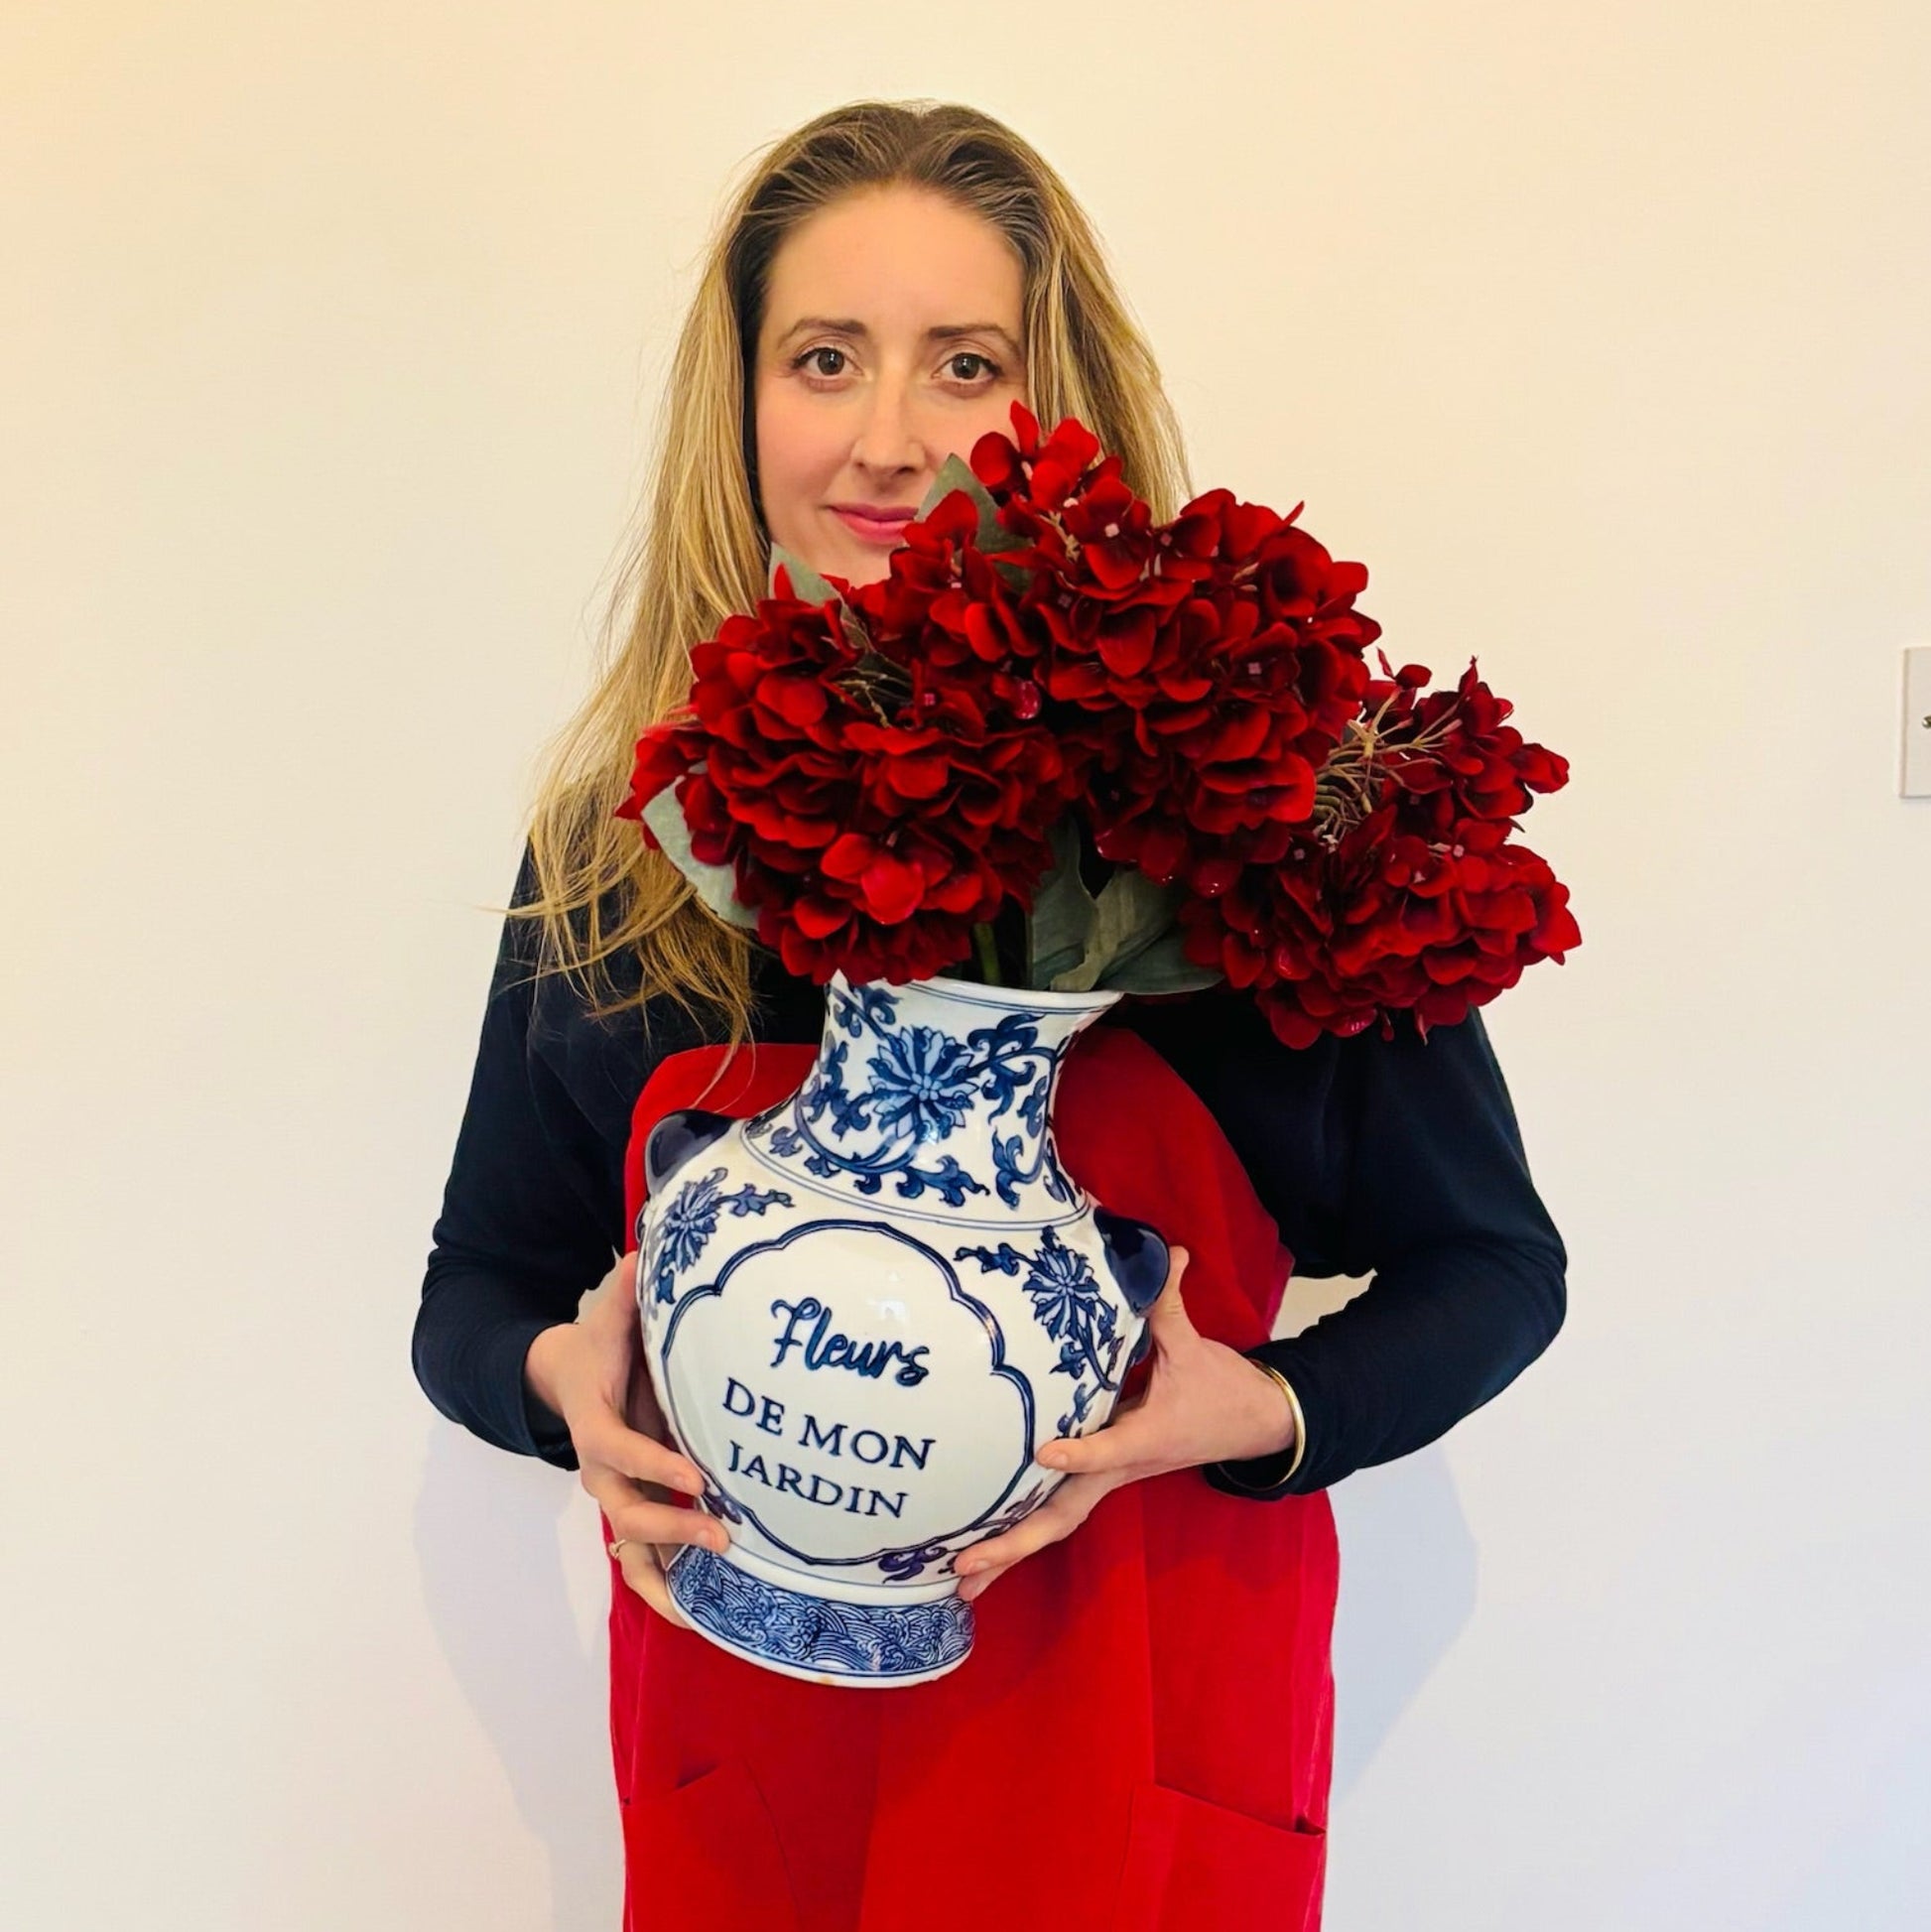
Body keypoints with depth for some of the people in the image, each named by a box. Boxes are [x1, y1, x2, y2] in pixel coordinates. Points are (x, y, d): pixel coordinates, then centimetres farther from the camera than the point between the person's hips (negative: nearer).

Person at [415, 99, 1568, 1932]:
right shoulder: (621, 839, -3)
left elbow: (1491, 1262, -1)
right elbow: (480, 1285, 7)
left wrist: (1268, 1413, -19)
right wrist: (561, 1372, -14)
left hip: (1142, 1704, -2)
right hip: (743, 1702, 3)